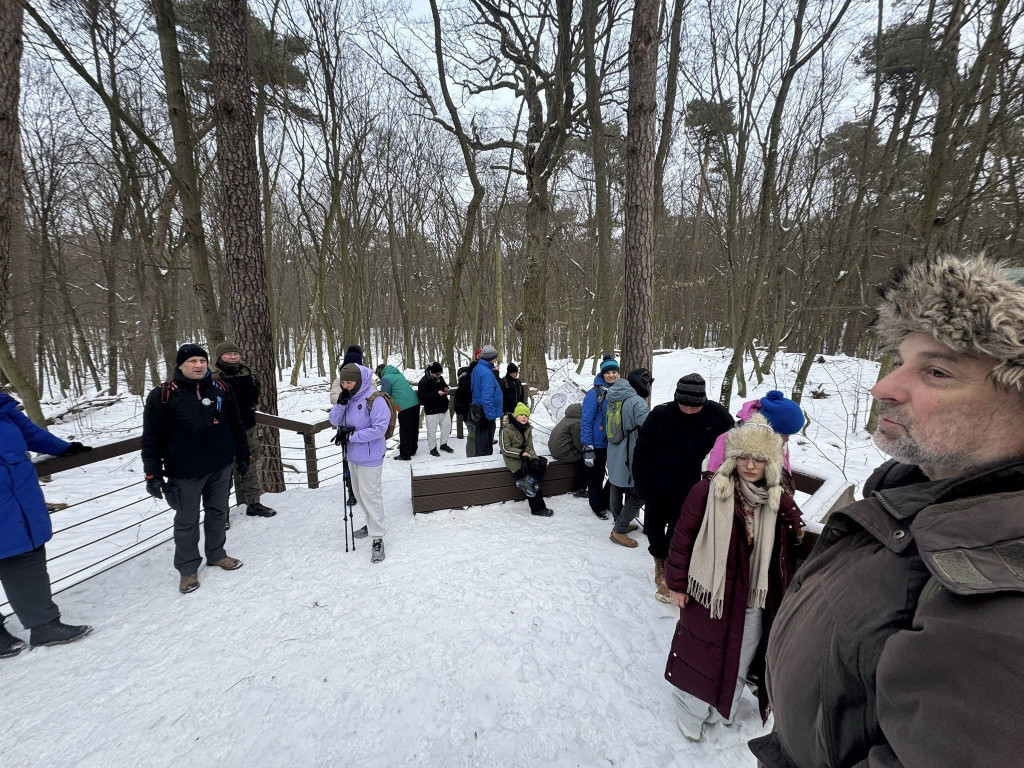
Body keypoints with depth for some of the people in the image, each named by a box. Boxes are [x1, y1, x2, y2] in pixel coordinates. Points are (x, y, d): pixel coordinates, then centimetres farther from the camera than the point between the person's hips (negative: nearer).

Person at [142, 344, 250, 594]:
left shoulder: (221, 389, 2)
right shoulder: (163, 395, -9)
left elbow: (237, 426, 9)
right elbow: (151, 438, -6)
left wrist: (242, 456, 11)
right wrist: (153, 474, -7)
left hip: (220, 467, 4)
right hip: (185, 472, -3)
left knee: (218, 513, 17)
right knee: (186, 521, 10)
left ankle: (216, 554, 36)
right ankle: (188, 568, 26)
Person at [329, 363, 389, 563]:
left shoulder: (375, 399, -20)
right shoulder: (347, 397, 4)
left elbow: (380, 428, -24)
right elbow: (334, 420, 3)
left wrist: (351, 436, -20)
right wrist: (341, 403, -15)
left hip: (369, 457, -8)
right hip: (353, 455, 8)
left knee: (370, 495, -3)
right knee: (360, 492, 21)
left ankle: (378, 538, 8)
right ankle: (372, 524, 40)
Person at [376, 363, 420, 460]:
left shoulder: (386, 379, -5)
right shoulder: (398, 373, 19)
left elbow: (384, 395, -8)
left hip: (405, 407, -8)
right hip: (415, 403, 8)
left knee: (405, 431, 1)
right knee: (414, 429, 16)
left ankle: (405, 455, 7)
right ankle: (412, 450, 30)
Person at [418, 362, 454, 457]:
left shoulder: (440, 378, 4)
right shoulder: (423, 382, -17)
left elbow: (445, 385, 23)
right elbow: (422, 398, -24)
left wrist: (446, 389, -3)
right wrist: (437, 394, -27)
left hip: (444, 409, 7)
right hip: (432, 412, -7)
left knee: (447, 427, 16)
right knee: (432, 431, 4)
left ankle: (444, 444, 34)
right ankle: (433, 448, 21)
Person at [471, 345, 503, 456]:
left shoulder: (477, 368, 9)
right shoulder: (487, 373, -22)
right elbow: (487, 396, -25)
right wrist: (491, 415, -22)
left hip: (478, 411, 10)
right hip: (486, 412, -10)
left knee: (480, 439, 19)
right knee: (486, 442, -1)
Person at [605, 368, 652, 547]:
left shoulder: (612, 398, 4)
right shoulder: (636, 402, -22)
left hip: (614, 457, 9)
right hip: (631, 458, -8)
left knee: (617, 489, 21)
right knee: (638, 495, 4)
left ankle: (620, 523, 37)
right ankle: (619, 531, 9)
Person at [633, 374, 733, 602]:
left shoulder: (718, 416, -13)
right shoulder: (661, 414, -15)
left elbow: (728, 452, -1)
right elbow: (642, 450, -8)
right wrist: (640, 482, -7)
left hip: (693, 491, 0)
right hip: (658, 487, 1)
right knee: (654, 527, 17)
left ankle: (668, 572, 32)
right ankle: (659, 559, 44)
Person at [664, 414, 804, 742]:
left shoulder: (779, 501, -7)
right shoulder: (708, 492, -18)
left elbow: (787, 549, 5)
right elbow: (683, 537, -11)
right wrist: (677, 583, -7)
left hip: (754, 598, 4)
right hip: (710, 591, -3)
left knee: (740, 659, 22)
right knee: (700, 653, 15)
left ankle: (722, 709, 48)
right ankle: (690, 712, 39)